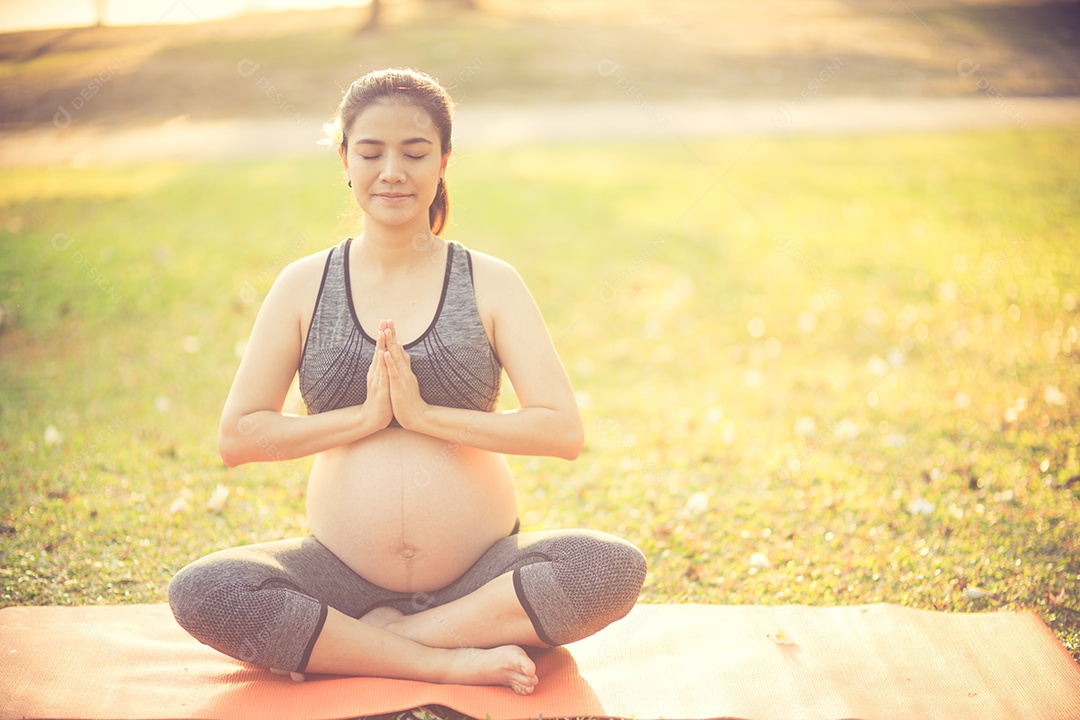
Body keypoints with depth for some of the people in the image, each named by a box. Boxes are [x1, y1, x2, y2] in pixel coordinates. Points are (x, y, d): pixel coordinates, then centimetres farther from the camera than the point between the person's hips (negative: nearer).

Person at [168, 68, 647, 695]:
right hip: (342, 572, 0)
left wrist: (424, 413, -15)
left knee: (616, 568, -28)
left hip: (482, 572, 0)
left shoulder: (491, 284, 2)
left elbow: (564, 431, -8)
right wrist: (363, 415, -12)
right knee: (200, 593, -26)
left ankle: (351, 644, -18)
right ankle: (456, 660, -22)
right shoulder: (305, 285, 4)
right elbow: (237, 437, 0)